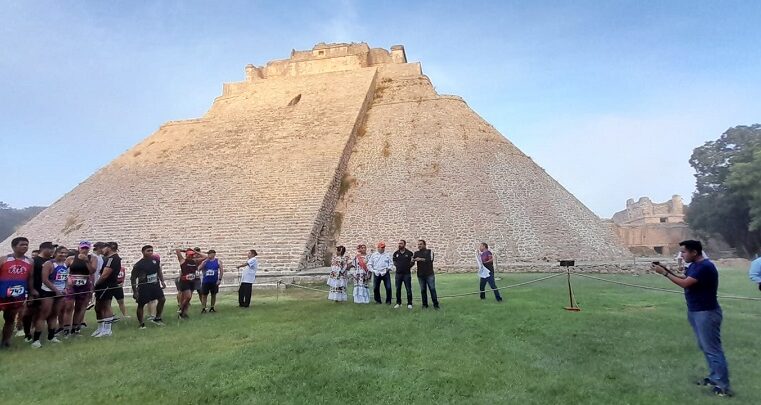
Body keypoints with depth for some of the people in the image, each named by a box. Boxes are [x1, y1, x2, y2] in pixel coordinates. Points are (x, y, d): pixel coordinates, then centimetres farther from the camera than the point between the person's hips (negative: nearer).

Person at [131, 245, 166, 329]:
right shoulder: (138, 265, -15)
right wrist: (135, 292, -10)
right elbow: (133, 278, -9)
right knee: (141, 305, 2)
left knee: (162, 299, 3)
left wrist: (162, 281, 8)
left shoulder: (155, 260, 0)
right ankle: (141, 323, 17)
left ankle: (157, 318, 19)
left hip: (155, 284, 5)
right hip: (144, 286, -5)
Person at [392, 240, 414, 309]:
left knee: (408, 289, 0)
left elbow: (412, 262, 4)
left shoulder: (409, 253, -3)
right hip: (398, 273, 3)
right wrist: (397, 265, 6)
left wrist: (409, 266, -6)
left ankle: (409, 303, 9)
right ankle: (398, 303, 21)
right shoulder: (396, 253, 7)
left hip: (407, 274, -3)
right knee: (398, 289, 9)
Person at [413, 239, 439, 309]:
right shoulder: (416, 253, 10)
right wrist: (413, 260, -24)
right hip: (420, 275, 3)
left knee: (432, 289, -3)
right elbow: (412, 261, 0)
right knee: (423, 290, 6)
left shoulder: (429, 252, 2)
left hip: (429, 274, -3)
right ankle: (424, 304, 15)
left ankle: (435, 304, 4)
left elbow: (431, 259, -15)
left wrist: (421, 259, -23)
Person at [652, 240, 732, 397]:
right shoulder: (694, 266, 8)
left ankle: (723, 386, 4)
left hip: (706, 313, -10)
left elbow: (685, 284, -25)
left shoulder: (705, 267, -23)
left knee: (712, 349, -4)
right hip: (695, 312, 10)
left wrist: (664, 273, -19)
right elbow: (683, 278, 12)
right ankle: (714, 377, 27)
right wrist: (667, 270, 0)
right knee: (705, 347, 17)